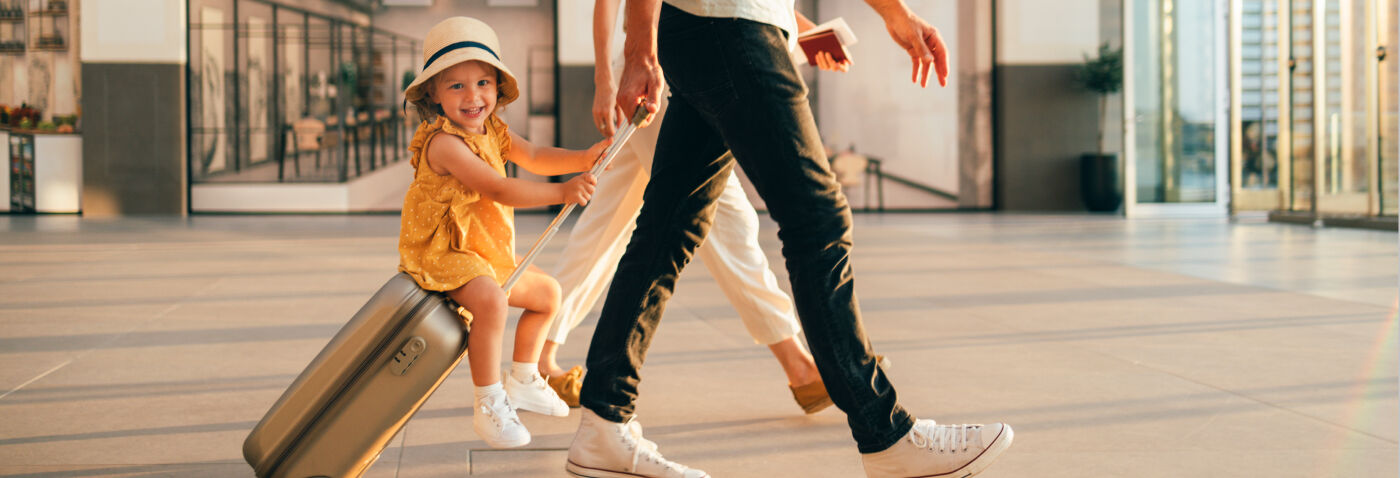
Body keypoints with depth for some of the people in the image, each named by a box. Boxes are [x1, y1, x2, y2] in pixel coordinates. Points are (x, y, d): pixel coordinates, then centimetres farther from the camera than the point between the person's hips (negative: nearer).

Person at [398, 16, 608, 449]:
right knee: (490, 299, -35)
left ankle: (522, 381, 33)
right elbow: (498, 190, -33)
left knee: (547, 292, 19)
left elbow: (535, 158, 1)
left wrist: (582, 158, -18)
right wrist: (562, 193, -37)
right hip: (441, 254, -10)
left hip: (489, 253, 10)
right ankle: (488, 406, -23)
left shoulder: (494, 132, 6)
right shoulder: (443, 143, -24)